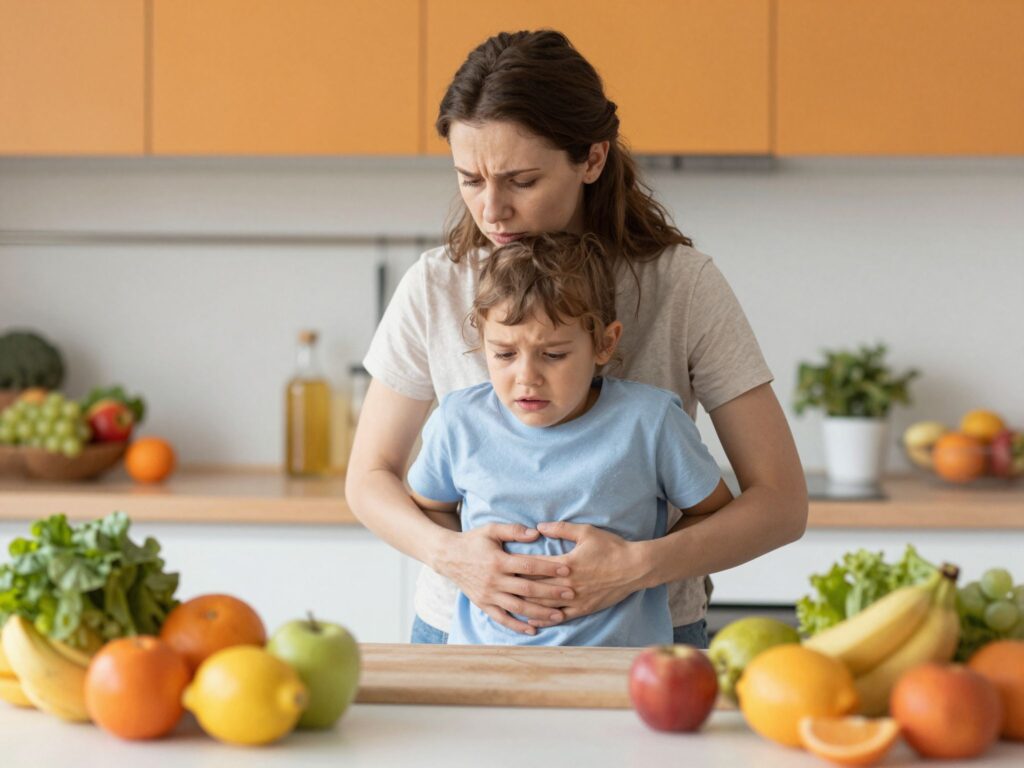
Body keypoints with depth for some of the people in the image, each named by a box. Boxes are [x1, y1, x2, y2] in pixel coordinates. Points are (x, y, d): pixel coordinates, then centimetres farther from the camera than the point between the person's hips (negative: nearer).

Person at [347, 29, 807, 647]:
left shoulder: (683, 285, -6)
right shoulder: (435, 289, 0)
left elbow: (781, 502, -4)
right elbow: (370, 478, 10)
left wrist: (641, 565, -19)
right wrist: (447, 551, -10)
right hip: (466, 626, 2)